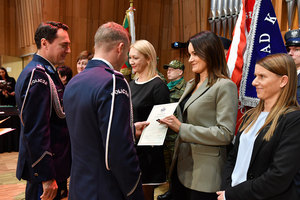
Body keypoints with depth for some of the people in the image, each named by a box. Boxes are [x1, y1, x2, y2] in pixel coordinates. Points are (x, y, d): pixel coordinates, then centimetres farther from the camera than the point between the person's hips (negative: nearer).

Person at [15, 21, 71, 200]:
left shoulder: (47, 72, 11)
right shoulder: (36, 75, -21)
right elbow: (35, 131, -25)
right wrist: (47, 177, -22)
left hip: (55, 163, 10)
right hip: (43, 167, -9)